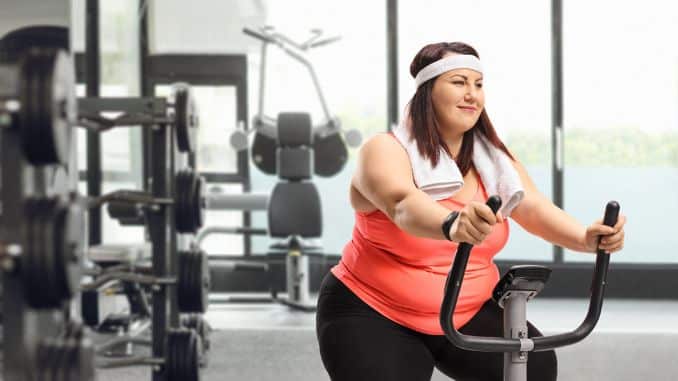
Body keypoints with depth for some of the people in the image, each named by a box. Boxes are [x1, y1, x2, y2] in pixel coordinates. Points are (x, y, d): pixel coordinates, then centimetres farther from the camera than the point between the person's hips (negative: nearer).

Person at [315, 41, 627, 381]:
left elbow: (533, 207, -14)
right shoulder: (387, 150, -15)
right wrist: (451, 225, -57)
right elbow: (403, 203, -35)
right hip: (374, 315, -4)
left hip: (467, 314, 5)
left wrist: (586, 238, -35)